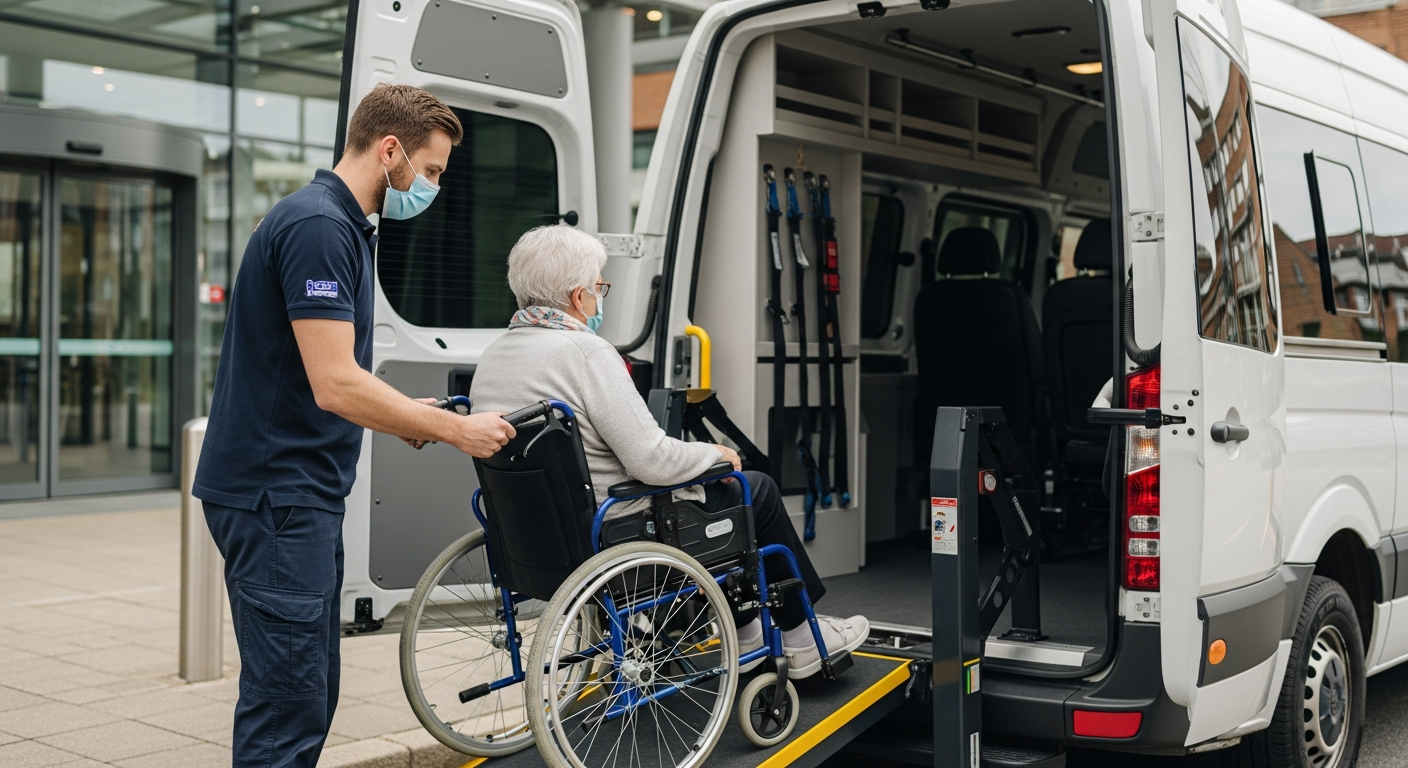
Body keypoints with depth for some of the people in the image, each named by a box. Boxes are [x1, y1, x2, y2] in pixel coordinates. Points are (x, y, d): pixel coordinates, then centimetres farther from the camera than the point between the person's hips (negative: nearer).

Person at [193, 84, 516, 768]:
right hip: (275, 495, -11)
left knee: (310, 696, 15)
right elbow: (336, 383, -24)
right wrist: (455, 429, -14)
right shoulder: (317, 226, -17)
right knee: (288, 707, -5)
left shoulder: (341, 225, 16)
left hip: (302, 492, 11)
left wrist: (403, 416, 13)